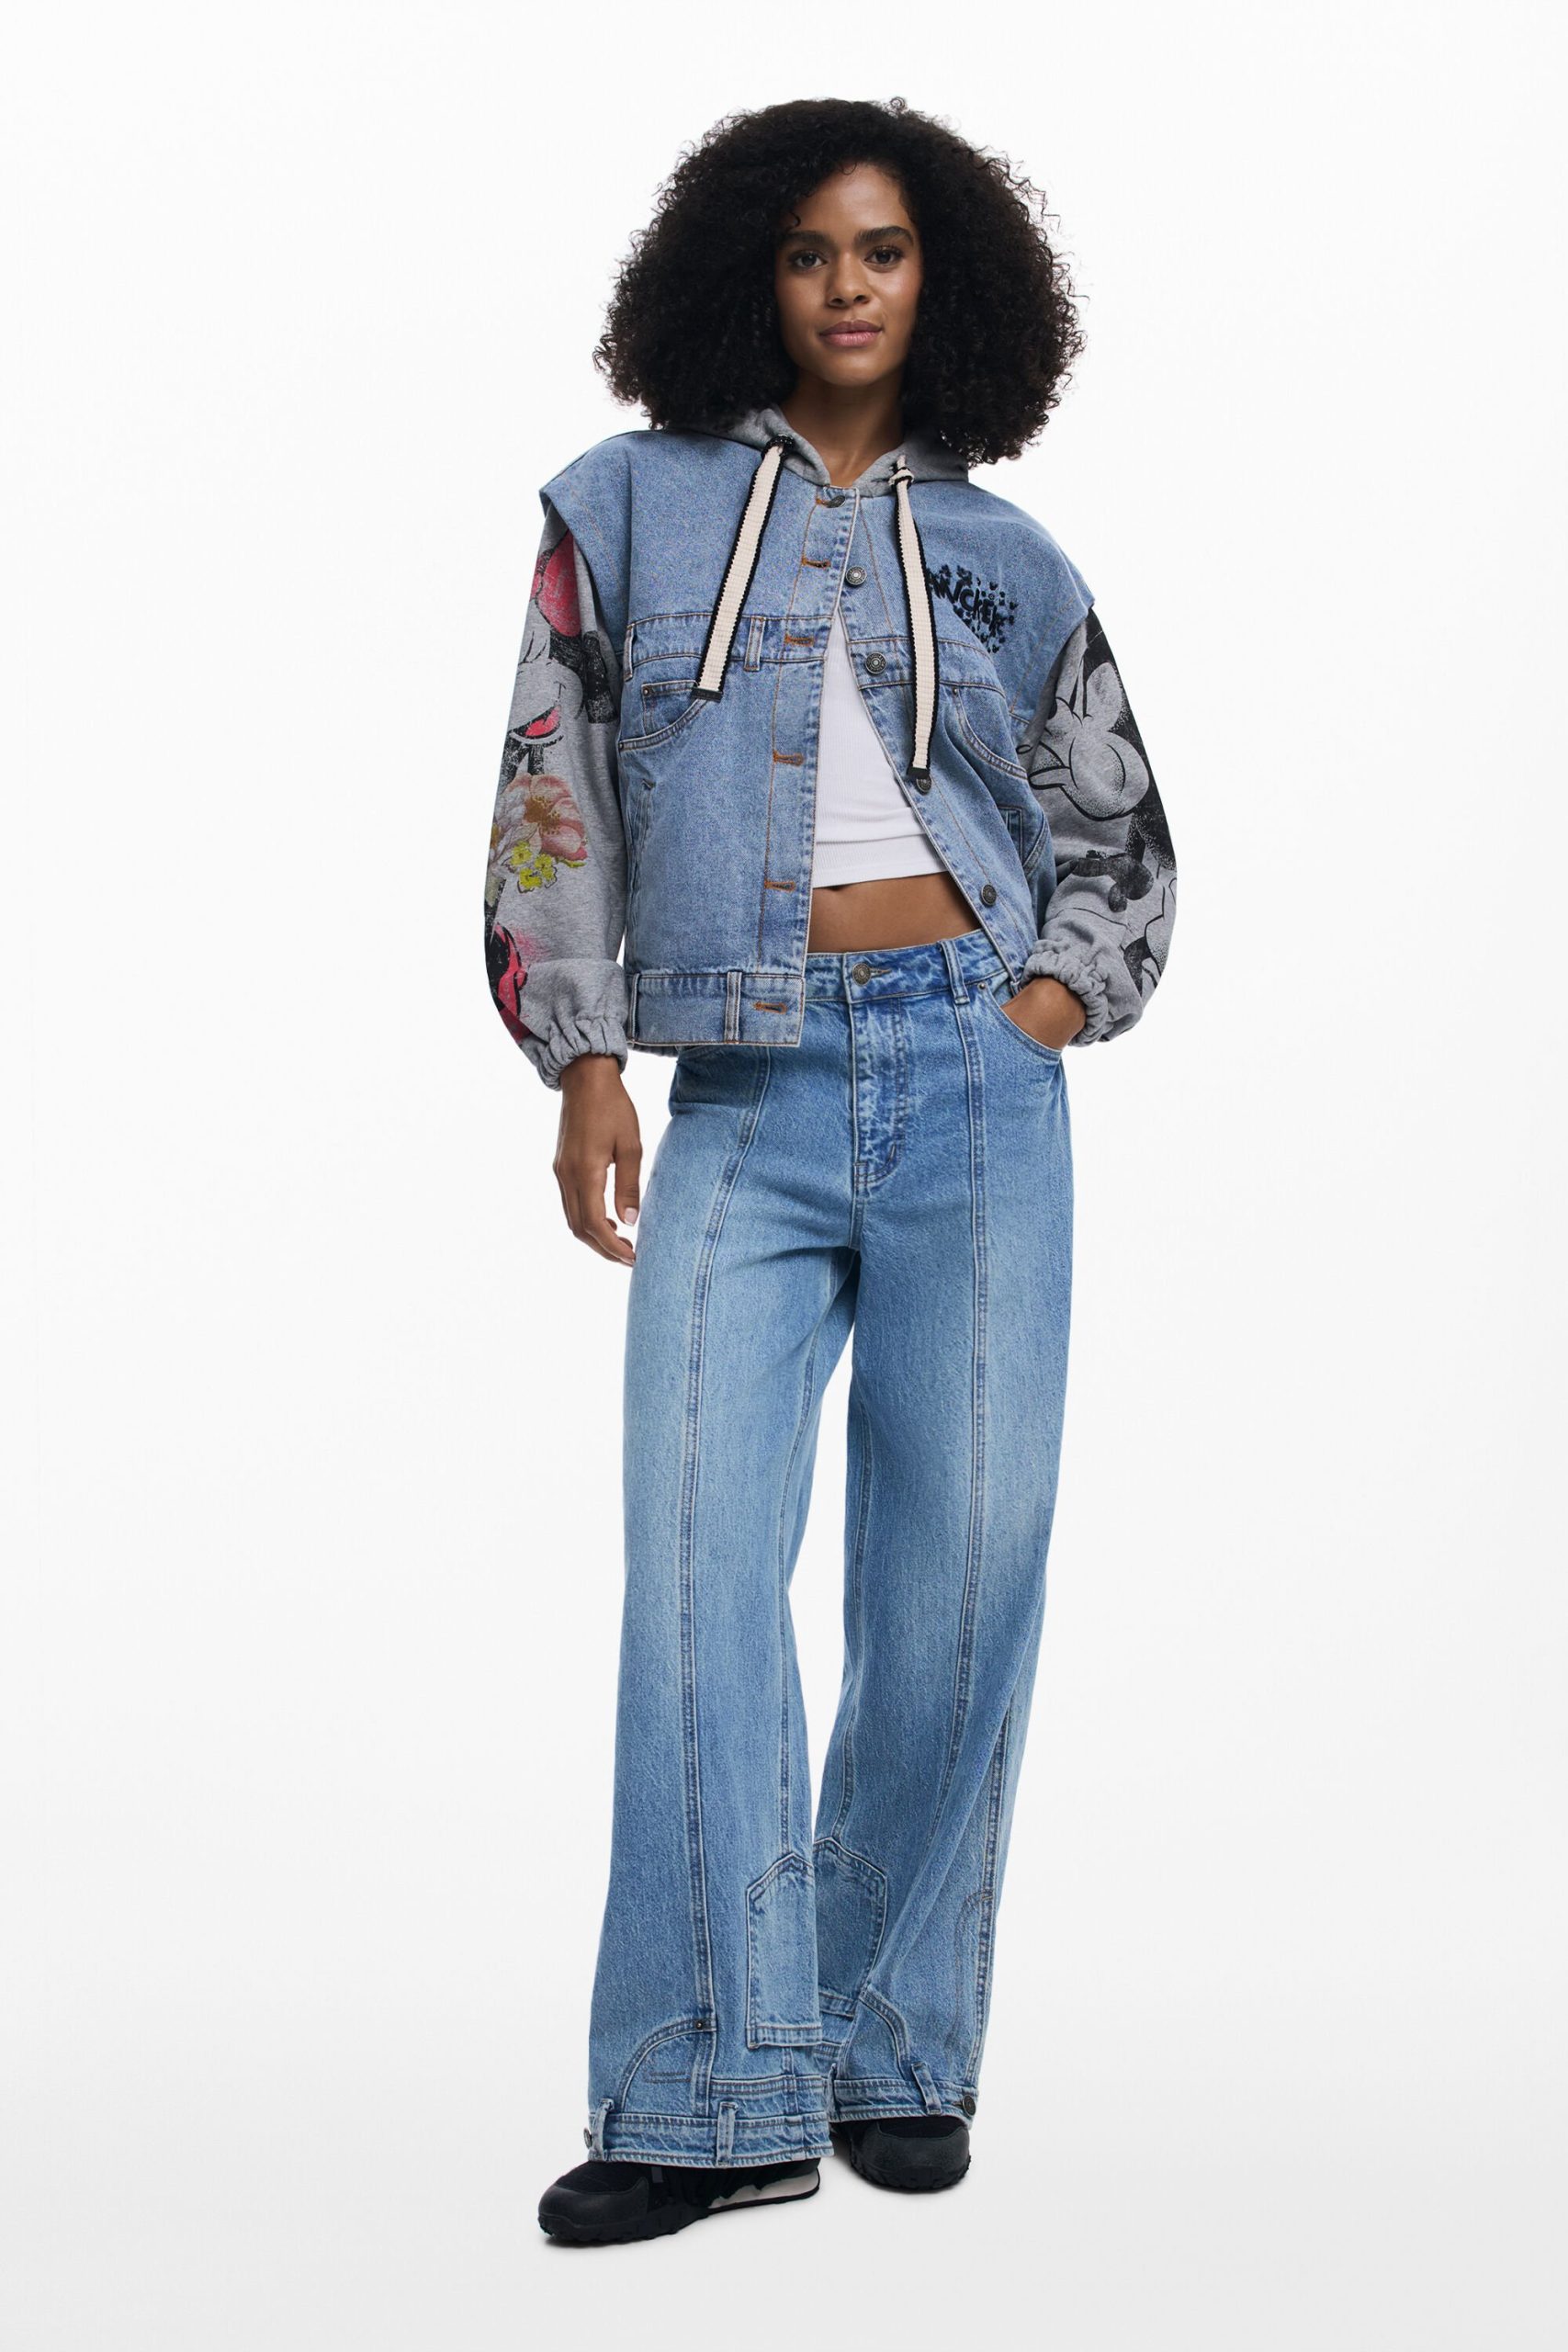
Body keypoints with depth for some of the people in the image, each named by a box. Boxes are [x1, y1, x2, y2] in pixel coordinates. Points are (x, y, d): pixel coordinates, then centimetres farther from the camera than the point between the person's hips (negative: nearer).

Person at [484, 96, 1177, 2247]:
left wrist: (1050, 1014, 3)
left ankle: (901, 2054, 13)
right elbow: (554, 799, 7)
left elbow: (1125, 840, 20)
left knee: (965, 1566, 0)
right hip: (743, 1093, -1)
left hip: (975, 1075, 1)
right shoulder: (632, 509, 9)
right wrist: (582, 1067, -2)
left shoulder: (1004, 563, 12)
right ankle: (720, 2098, -6)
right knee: (699, 1562, -10)